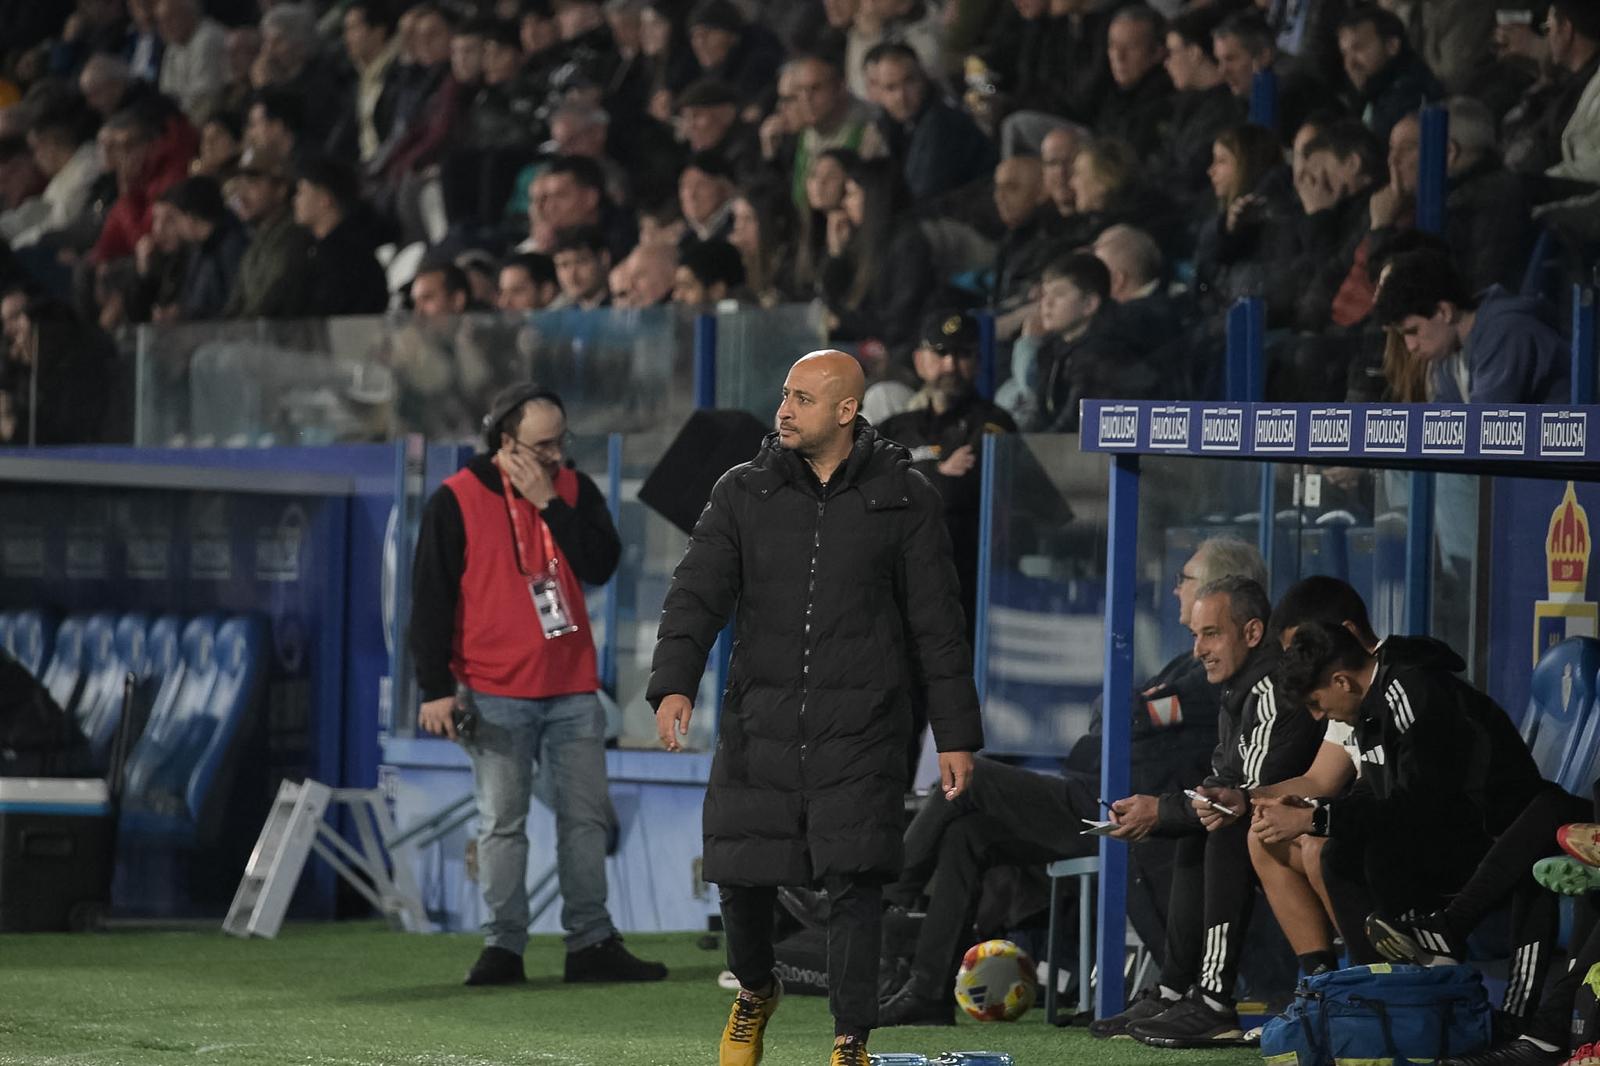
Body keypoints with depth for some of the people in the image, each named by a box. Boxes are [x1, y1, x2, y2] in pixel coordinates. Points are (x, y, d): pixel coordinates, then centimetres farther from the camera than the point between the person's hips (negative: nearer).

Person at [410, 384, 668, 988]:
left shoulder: (574, 491, 8)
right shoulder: (457, 502, -3)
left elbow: (601, 565, -7)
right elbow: (431, 599, -4)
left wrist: (549, 502, -12)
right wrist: (436, 688, -9)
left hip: (572, 691, 3)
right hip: (495, 695, -3)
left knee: (586, 818, 4)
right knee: (502, 823, -1)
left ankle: (591, 944, 9)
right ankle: (503, 948, 3)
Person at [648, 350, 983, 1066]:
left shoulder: (903, 498, 3)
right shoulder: (744, 494, 6)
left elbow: (937, 624, 6)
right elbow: (698, 592, -2)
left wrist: (956, 734, 4)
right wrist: (674, 682, -20)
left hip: (859, 731, -2)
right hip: (760, 724, 2)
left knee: (854, 883, -9)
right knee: (741, 877, 4)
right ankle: (754, 992, 34)